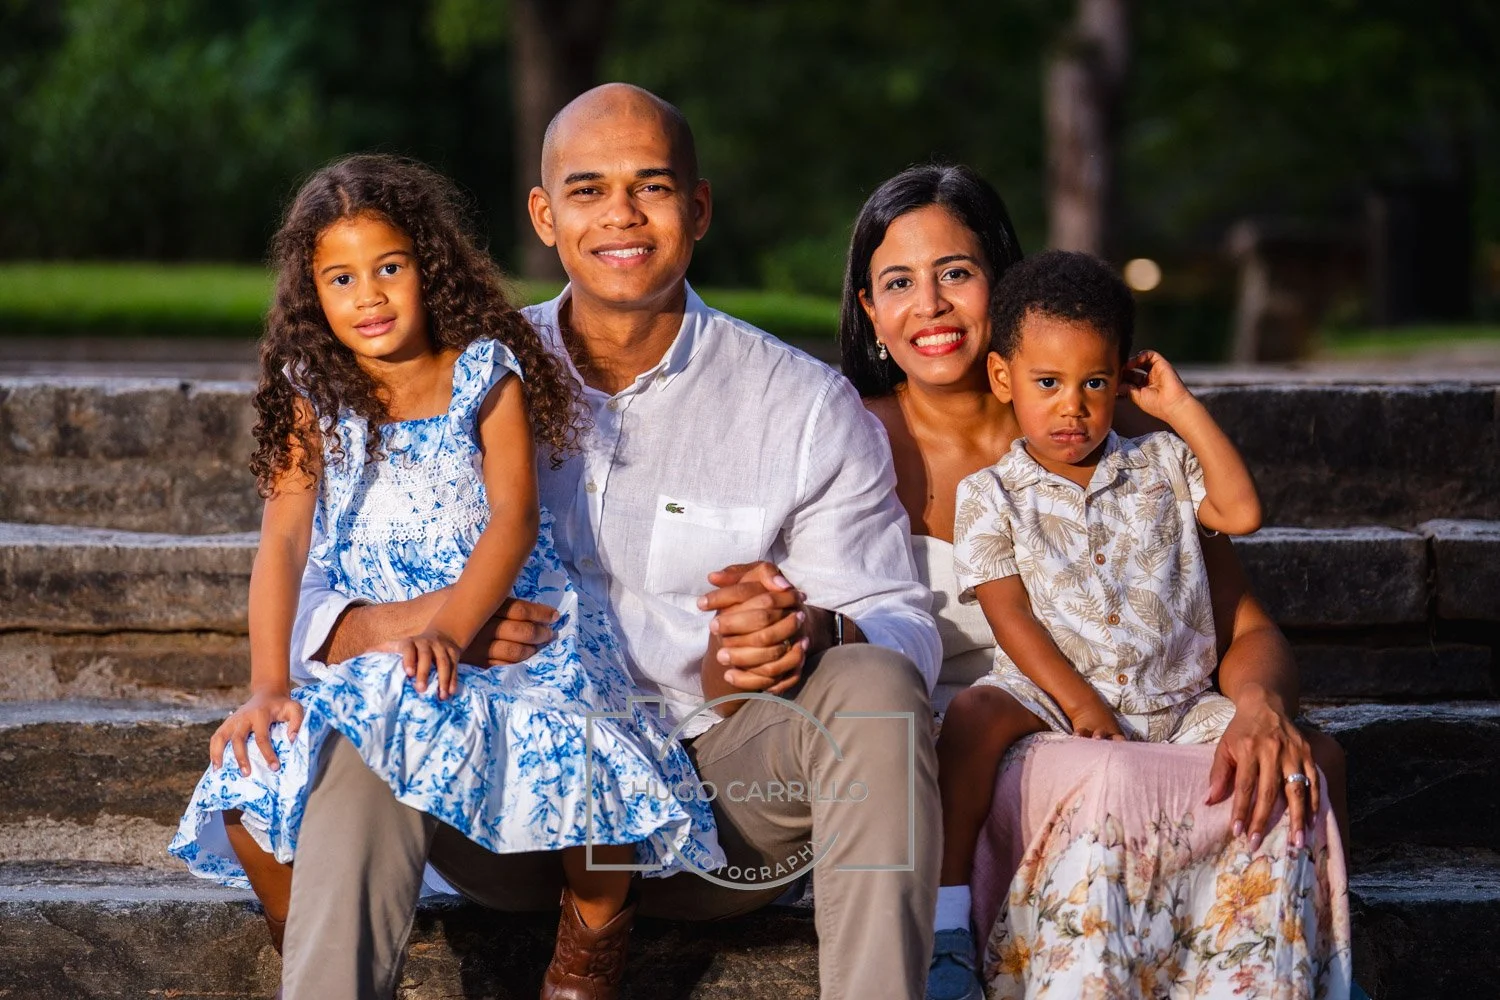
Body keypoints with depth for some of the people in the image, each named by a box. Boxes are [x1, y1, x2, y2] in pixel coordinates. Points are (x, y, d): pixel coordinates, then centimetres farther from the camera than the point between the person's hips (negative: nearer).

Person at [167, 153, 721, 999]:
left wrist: (446, 630, -27)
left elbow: (514, 520, -9)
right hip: (362, 654, 2)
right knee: (257, 775, -22)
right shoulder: (312, 397, 6)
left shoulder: (487, 373, 1)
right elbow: (283, 542, -3)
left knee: (577, 761, -30)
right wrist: (268, 686, -17)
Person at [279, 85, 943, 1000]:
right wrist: (399, 624, -24)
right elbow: (306, 596, 1)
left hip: (719, 790, 0)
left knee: (870, 687, -27)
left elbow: (904, 631, -2)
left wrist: (811, 630, -27)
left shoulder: (804, 404, 3)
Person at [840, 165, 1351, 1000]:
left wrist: (1263, 707, -20)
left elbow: (1247, 629, 3)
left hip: (1133, 737, 2)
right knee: (1107, 782, -35)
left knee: (1307, 764, -26)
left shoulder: (1122, 435, 5)